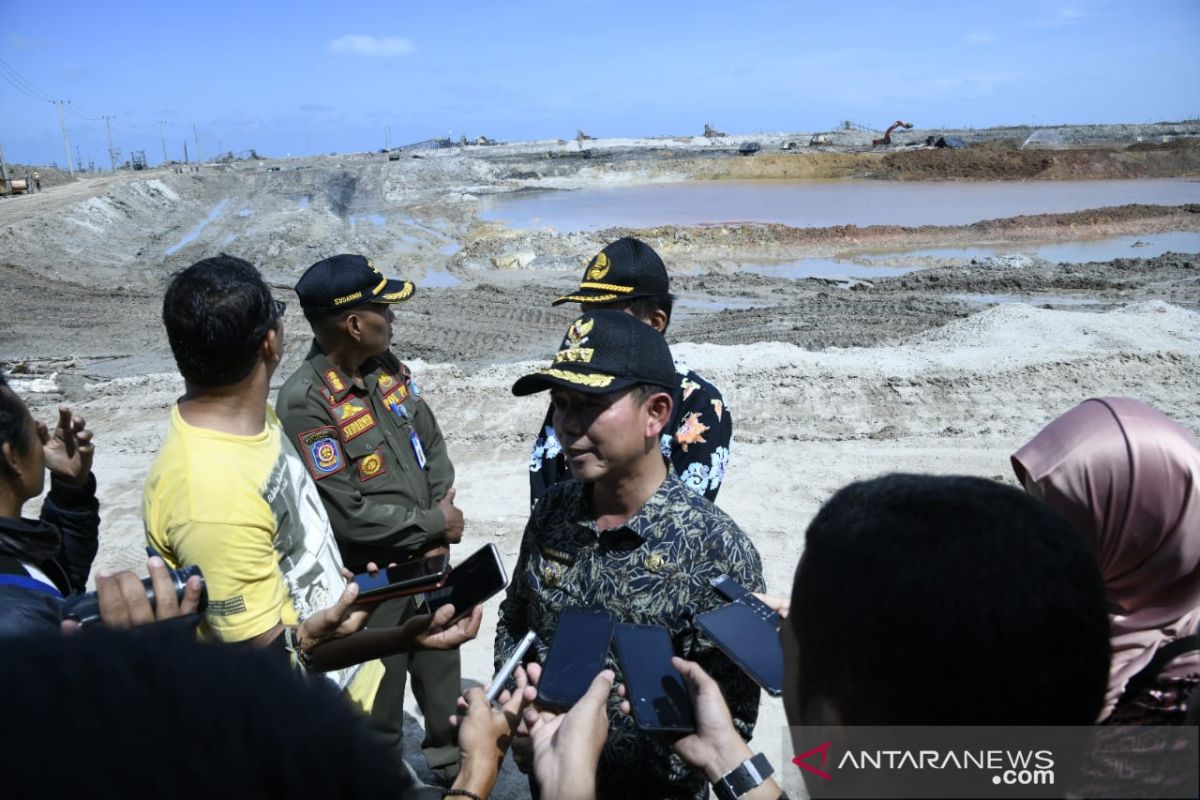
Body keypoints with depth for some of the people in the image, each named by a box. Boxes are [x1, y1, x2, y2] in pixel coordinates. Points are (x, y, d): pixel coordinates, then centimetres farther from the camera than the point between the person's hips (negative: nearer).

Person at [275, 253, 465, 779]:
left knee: (442, 667, 25)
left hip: (427, 558, 7)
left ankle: (452, 758, 48)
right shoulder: (306, 402, -24)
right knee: (377, 702, 13)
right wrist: (435, 524, -14)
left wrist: (442, 513, -10)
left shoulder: (387, 367, -1)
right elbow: (349, 515, -25)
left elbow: (432, 444, 6)